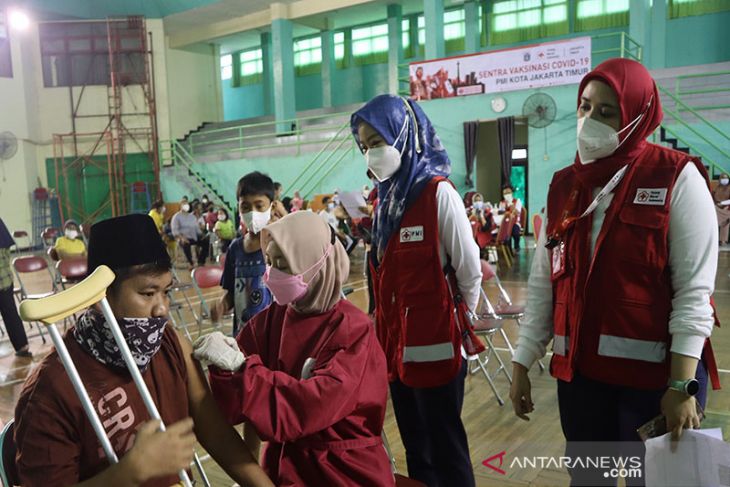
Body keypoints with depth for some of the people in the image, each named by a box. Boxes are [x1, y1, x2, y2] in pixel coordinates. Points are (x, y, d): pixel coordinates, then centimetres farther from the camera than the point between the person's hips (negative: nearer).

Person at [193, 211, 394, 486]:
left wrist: (240, 366, -27)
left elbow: (317, 404, -27)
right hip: (284, 464, 4)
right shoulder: (269, 319, -1)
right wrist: (224, 363, -24)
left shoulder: (353, 330, -15)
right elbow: (232, 401, -4)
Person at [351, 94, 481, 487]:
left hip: (434, 347, -7)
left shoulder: (438, 193, -13)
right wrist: (385, 333, 14)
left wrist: (459, 329, 2)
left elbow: (469, 273, -9)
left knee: (445, 449, 8)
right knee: (415, 448, 21)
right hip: (395, 345, 7)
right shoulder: (386, 198, 8)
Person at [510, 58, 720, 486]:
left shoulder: (677, 178, -7)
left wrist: (683, 384, -15)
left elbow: (694, 288, -10)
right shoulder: (564, 186, 5)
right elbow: (542, 285, 6)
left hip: (654, 371, -4)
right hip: (579, 370, 4)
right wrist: (522, 362, 5)